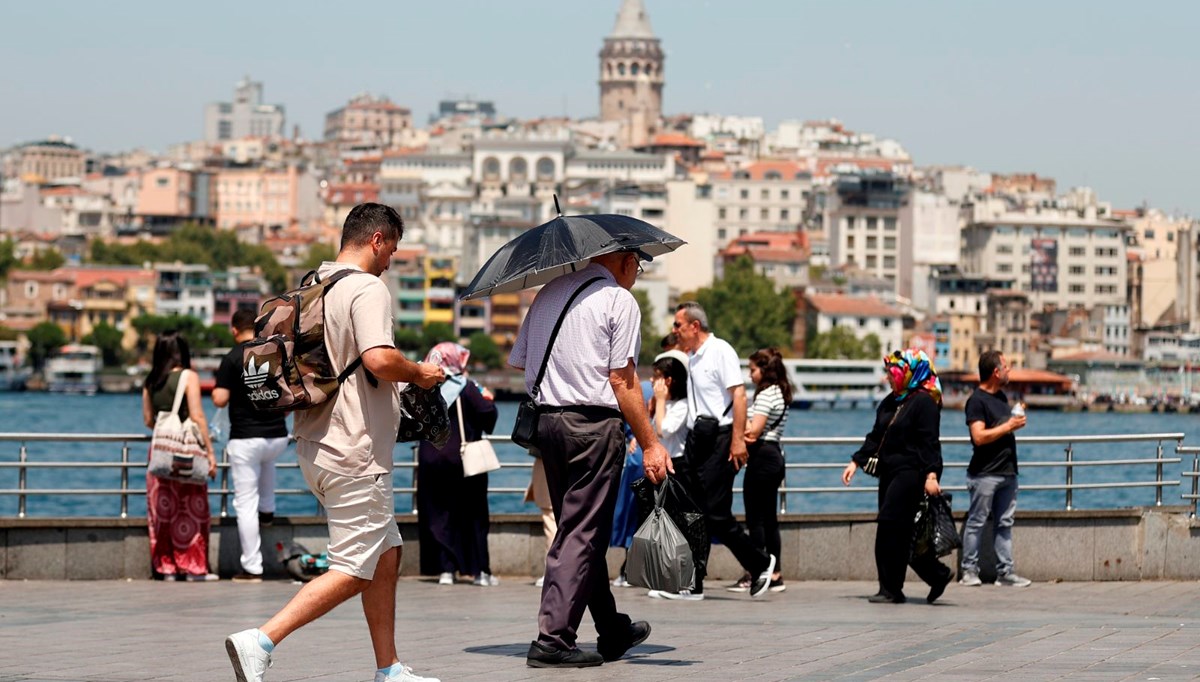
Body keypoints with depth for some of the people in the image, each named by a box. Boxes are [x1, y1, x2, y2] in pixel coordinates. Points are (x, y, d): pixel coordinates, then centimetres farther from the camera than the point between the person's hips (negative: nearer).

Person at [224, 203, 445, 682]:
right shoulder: (367, 289, -14)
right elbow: (379, 359, -28)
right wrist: (418, 372, -8)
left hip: (315, 446, 10)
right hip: (355, 454, -10)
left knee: (386, 555, 17)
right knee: (354, 571, -6)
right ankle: (260, 641, -15)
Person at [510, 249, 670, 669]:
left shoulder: (547, 293, 16)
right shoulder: (618, 299, -6)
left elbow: (518, 362, 15)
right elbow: (622, 380, -10)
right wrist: (650, 444, -7)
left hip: (546, 421, 7)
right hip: (594, 424, -7)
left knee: (578, 529, 15)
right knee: (583, 534, -4)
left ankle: (613, 632, 27)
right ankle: (553, 640, -10)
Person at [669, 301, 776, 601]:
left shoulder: (721, 351, -9)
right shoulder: (692, 358, 16)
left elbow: (739, 395, -15)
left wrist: (738, 439, -21)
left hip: (719, 436, -8)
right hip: (696, 438, 8)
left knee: (716, 515, -8)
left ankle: (761, 563, 10)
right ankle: (692, 585, 7)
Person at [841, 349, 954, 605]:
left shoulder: (924, 402, -9)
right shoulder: (889, 403, 17)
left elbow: (930, 442, -15)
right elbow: (875, 437, 21)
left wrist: (931, 474, -23)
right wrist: (856, 461, 13)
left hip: (911, 472, -9)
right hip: (890, 472, 9)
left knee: (890, 525, -13)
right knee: (899, 533, 7)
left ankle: (891, 589, -8)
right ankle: (938, 575, 18)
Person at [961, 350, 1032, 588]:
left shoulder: (1001, 396, 15)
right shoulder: (977, 401, -12)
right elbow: (979, 437, -21)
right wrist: (1009, 426, -16)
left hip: (1007, 471, 8)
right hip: (985, 473, -8)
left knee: (1004, 524, 8)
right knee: (976, 523, -2)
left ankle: (1005, 572, 9)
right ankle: (969, 570, 3)